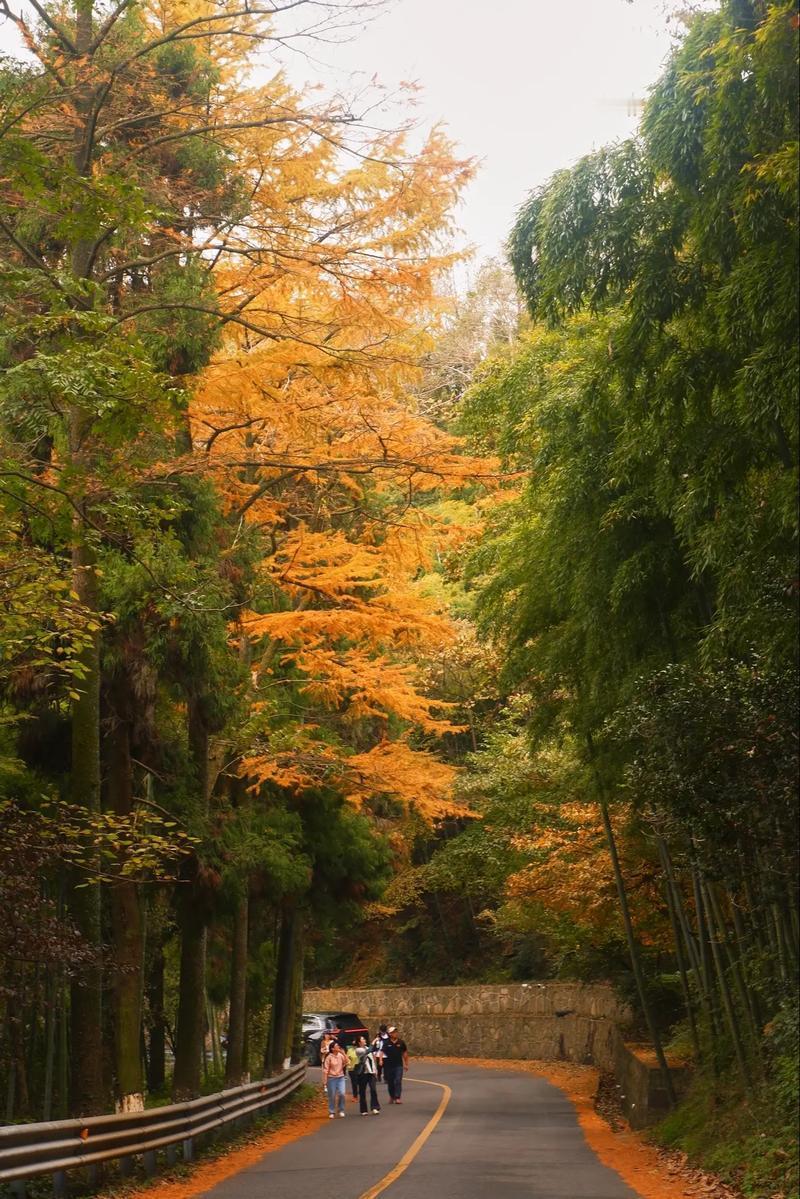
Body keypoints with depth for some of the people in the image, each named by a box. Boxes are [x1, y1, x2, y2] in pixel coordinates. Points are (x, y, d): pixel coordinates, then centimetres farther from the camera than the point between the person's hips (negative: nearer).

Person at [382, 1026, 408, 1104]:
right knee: (390, 1082, 10)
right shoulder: (387, 1043, -3)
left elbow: (405, 1053, 11)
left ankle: (397, 1098, -11)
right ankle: (391, 1097, 28)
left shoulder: (401, 1042, 1)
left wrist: (406, 1064, 14)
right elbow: (382, 1052, -9)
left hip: (399, 1065, 0)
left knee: (398, 1081, -10)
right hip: (389, 1066, 0)